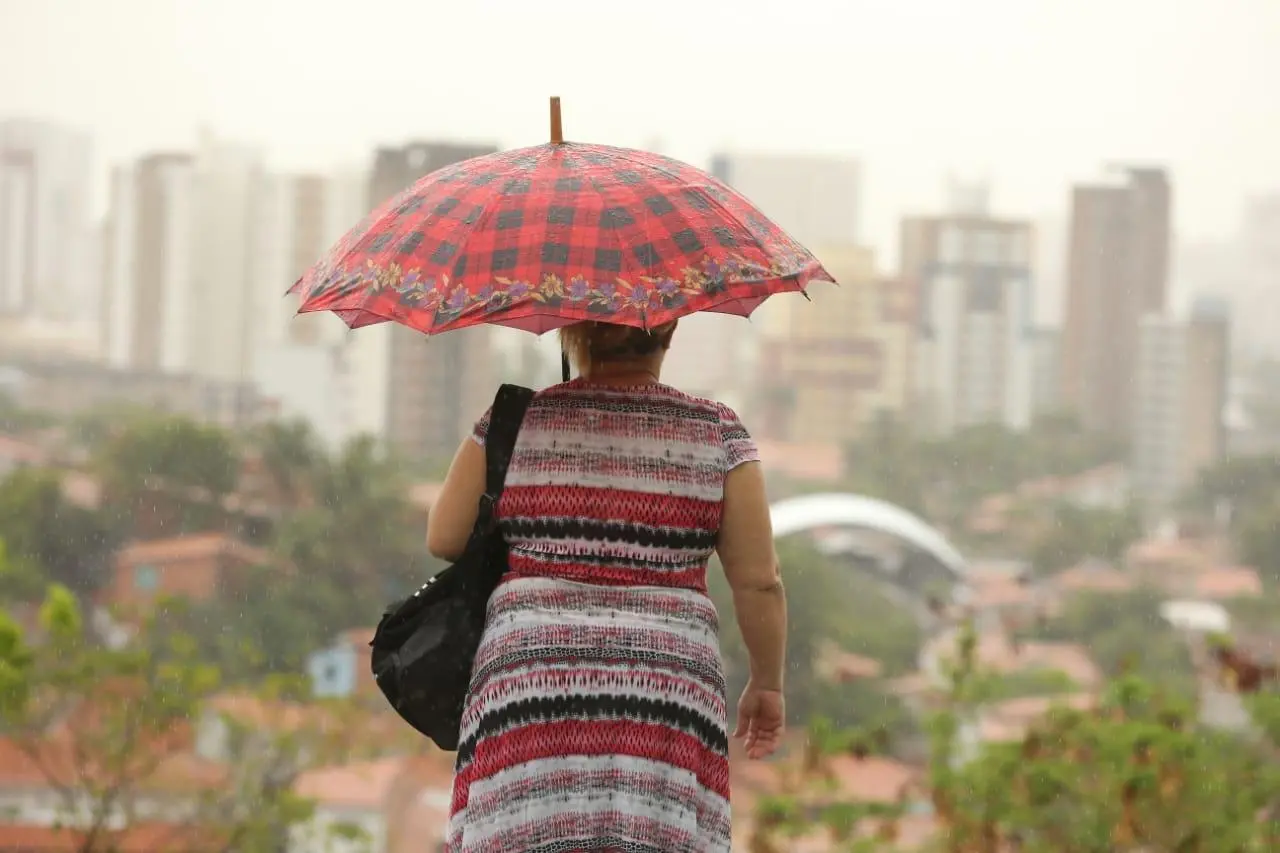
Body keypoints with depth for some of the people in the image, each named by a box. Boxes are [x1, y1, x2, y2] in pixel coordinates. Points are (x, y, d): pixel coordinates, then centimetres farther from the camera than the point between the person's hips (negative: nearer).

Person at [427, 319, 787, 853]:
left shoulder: (515, 422, 5)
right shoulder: (715, 433, 6)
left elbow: (443, 540, 9)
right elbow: (759, 582, 3)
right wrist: (767, 683, 16)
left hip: (530, 687, 0)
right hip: (666, 698, 0)